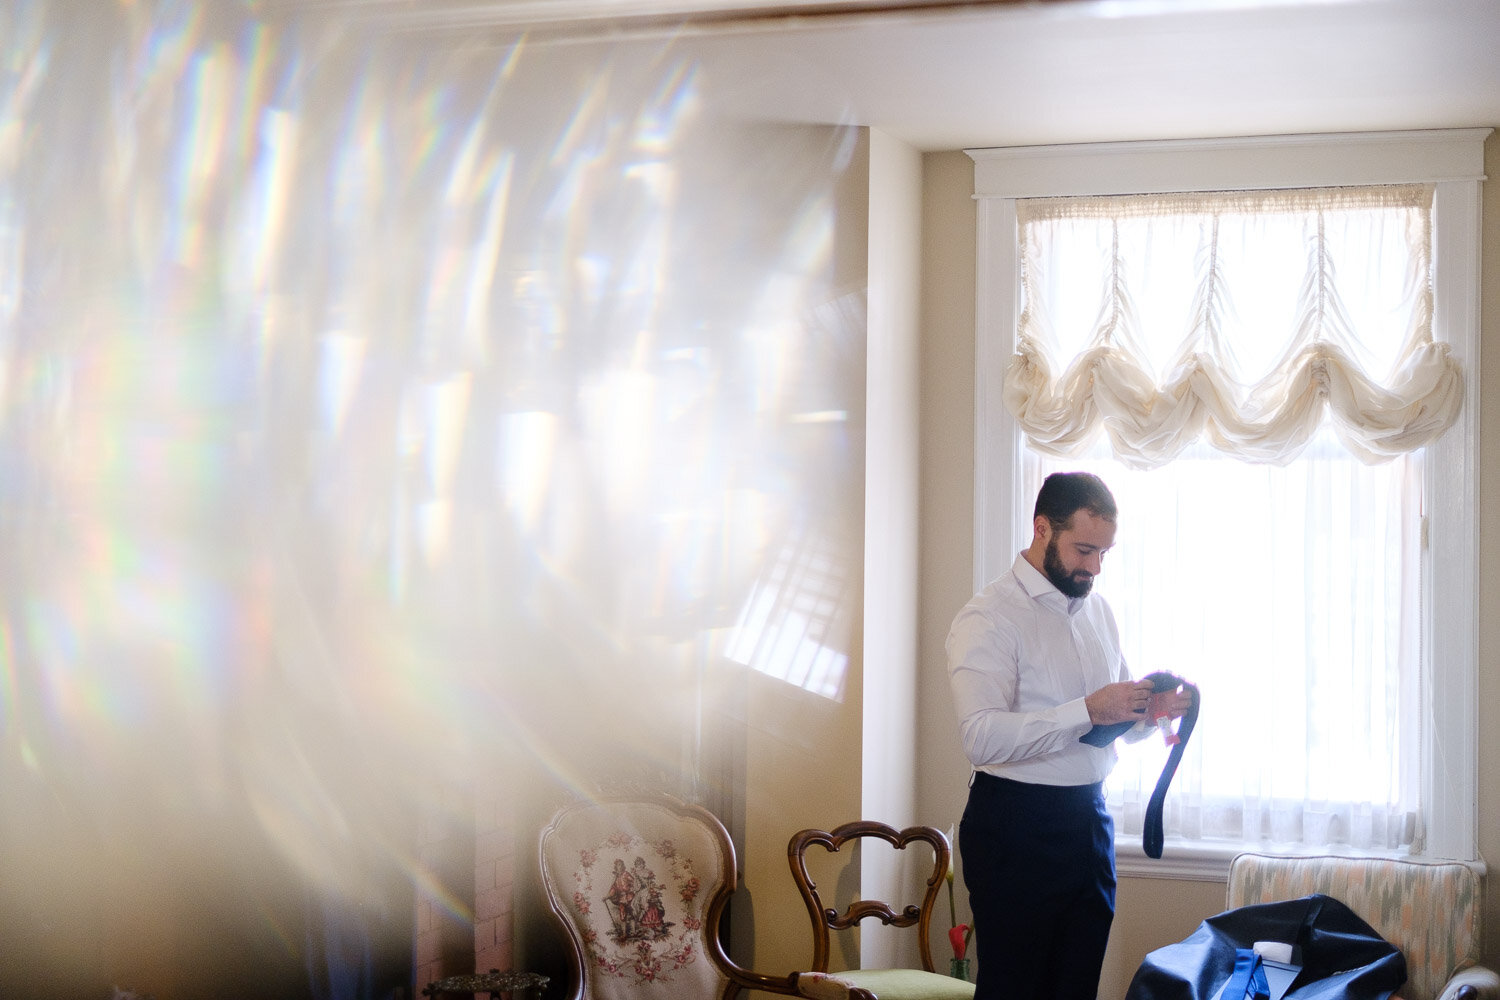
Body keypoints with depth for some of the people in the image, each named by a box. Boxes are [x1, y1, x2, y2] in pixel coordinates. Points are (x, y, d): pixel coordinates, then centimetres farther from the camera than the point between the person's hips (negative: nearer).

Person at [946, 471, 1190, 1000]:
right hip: (1015, 831, -7)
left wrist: (1150, 709, -1)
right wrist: (1088, 712, -28)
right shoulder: (989, 618, -11)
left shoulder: (1098, 611, 14)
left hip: (1089, 819, 7)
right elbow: (983, 737, -24)